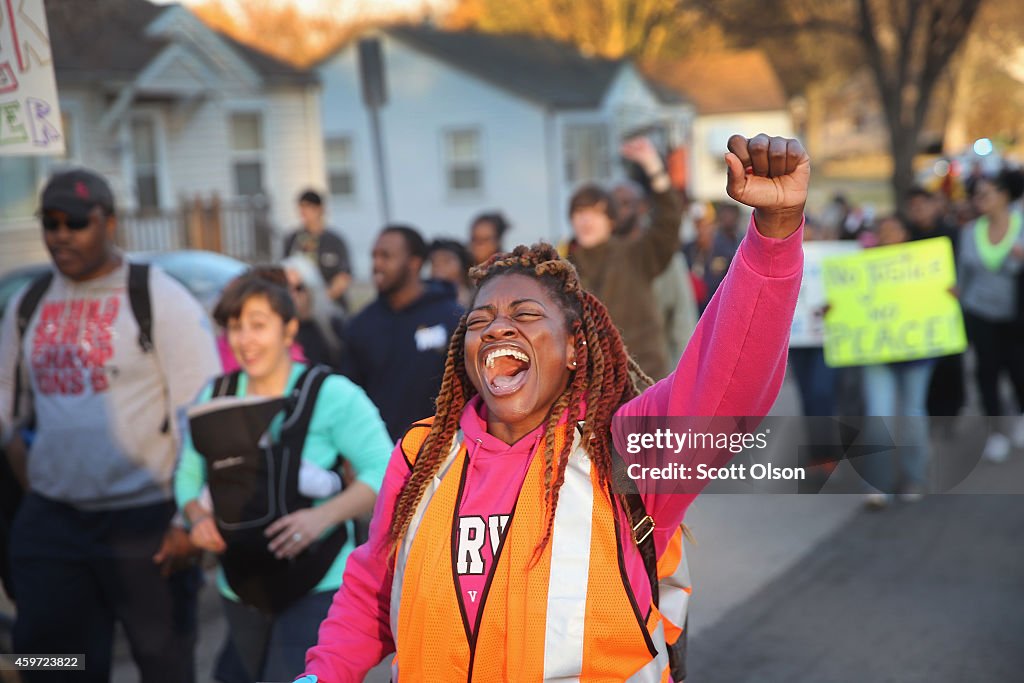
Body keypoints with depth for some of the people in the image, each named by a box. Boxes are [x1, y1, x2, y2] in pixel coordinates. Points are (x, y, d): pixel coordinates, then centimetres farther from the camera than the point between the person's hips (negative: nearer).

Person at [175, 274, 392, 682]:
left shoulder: (331, 395, -10)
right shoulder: (214, 397, 5)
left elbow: (383, 471, -14)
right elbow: (189, 475, 13)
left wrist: (324, 516, -27)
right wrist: (198, 516, -8)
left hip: (316, 587, -5)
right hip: (241, 590, 6)